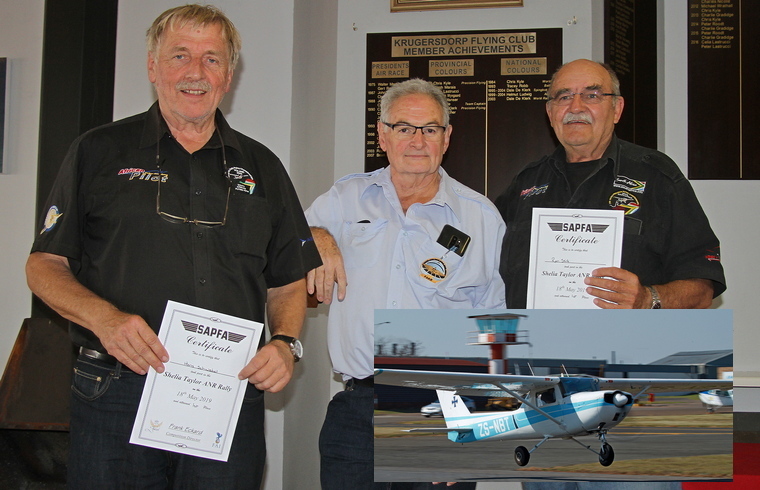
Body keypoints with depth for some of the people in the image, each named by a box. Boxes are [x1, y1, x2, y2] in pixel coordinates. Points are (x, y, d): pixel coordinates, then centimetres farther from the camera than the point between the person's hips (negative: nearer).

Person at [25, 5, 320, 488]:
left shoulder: (261, 168, 14)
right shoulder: (99, 152, 6)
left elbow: (287, 283, 16)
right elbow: (44, 265, 4)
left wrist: (285, 343, -4)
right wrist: (104, 317, -14)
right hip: (118, 396, -1)